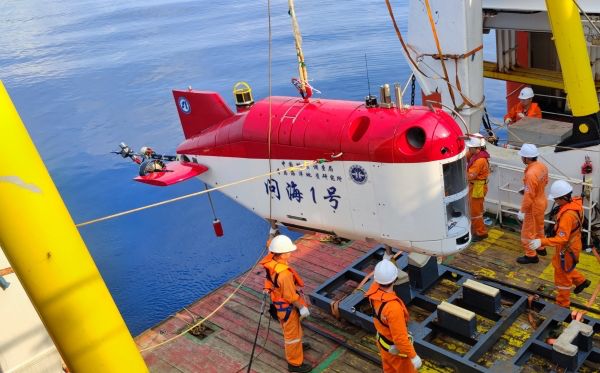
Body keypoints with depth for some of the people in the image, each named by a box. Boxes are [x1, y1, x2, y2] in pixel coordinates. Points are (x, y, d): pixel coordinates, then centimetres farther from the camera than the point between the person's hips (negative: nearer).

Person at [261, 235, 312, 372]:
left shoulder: (270, 261, -16)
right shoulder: (284, 274, -39)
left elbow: (271, 248, 9)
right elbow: (291, 296, -28)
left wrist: (272, 233, 14)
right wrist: (302, 307, -16)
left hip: (278, 303, 8)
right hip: (287, 307, -8)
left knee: (288, 330, 31)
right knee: (292, 333, 10)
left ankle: (295, 346, 55)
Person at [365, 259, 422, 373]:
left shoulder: (374, 290, -21)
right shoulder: (393, 308, -44)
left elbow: (378, 281, 5)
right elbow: (400, 338, -34)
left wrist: (387, 257, 9)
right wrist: (413, 356, -21)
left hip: (382, 342, 7)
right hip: (396, 348, -7)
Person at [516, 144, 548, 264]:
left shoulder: (531, 174, -35)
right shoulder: (542, 166, -8)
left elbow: (529, 196, -29)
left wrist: (522, 211, -18)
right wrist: (527, 188, 14)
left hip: (534, 206, -9)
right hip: (542, 201, 9)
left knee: (528, 231, 8)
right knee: (539, 226, 28)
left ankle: (531, 256, 22)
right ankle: (540, 248, 45)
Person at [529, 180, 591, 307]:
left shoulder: (567, 215, -37)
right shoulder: (575, 203, -8)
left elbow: (561, 239, -38)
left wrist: (541, 242, -44)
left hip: (567, 249, -9)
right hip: (571, 244, 9)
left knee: (562, 276, 10)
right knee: (561, 267, 31)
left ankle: (562, 305, 28)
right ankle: (581, 281, 49)